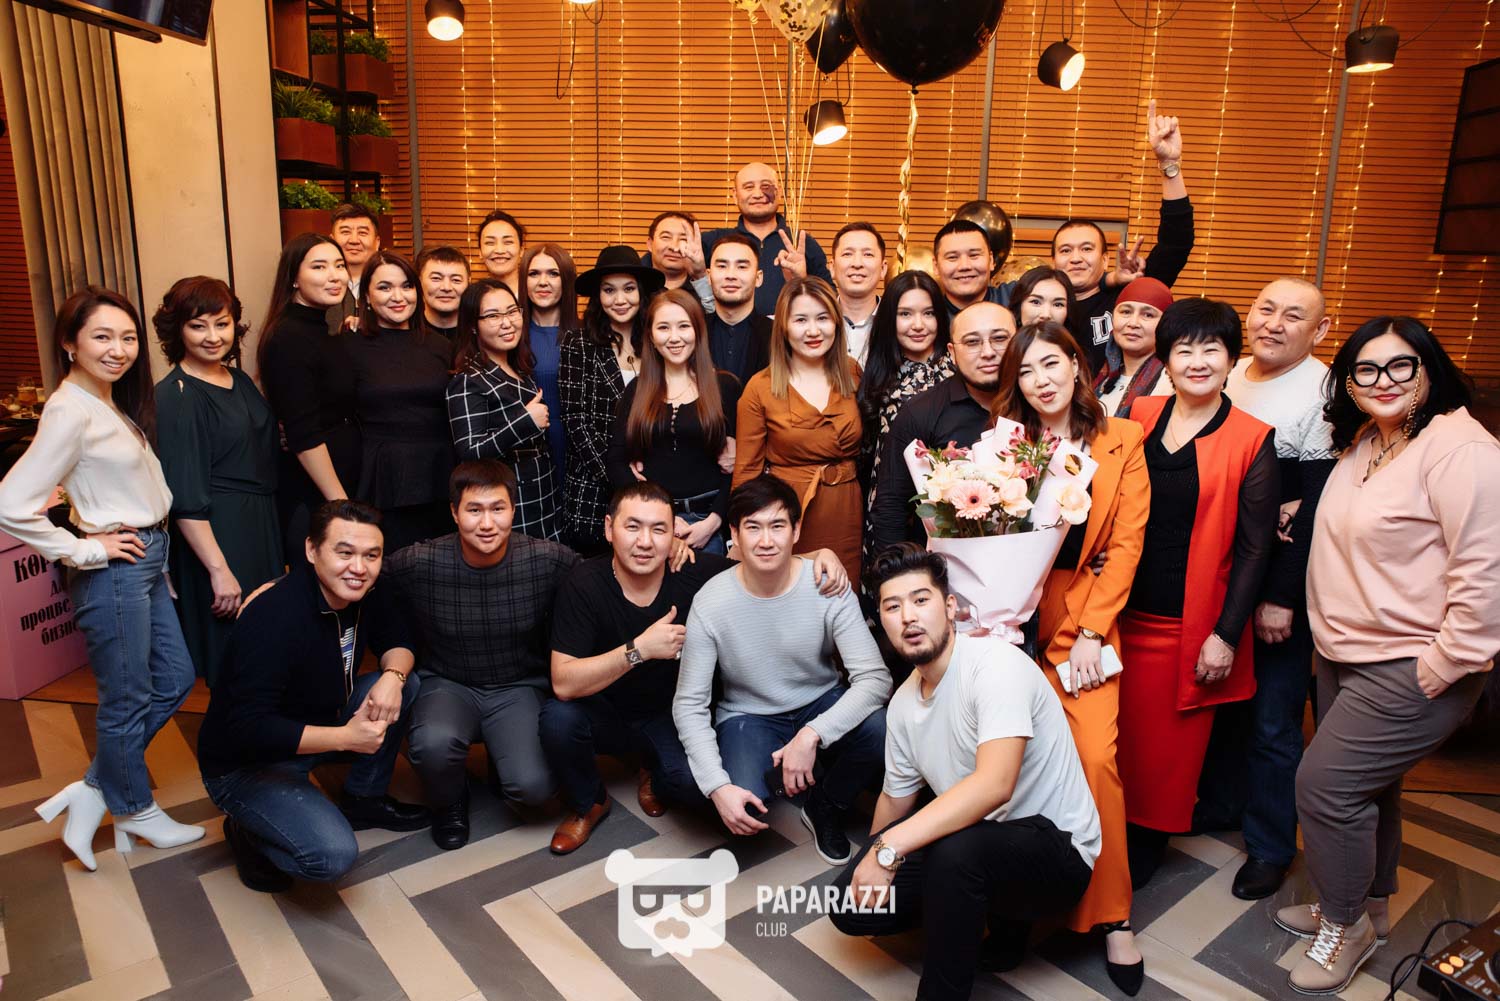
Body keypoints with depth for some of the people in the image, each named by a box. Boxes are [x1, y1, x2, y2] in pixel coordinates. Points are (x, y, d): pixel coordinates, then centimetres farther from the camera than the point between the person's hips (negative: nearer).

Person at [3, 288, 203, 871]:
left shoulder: (113, 402, 9)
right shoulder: (71, 412, -19)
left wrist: (152, 548, 7)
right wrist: (85, 551, -16)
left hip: (148, 561, 9)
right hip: (115, 571, -9)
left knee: (174, 681, 17)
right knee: (128, 700, 8)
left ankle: (95, 789, 31)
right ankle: (134, 809, 29)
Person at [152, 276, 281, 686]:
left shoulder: (239, 379, 8)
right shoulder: (176, 396, -14)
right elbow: (185, 500, -18)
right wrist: (219, 570, -21)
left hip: (262, 525, 8)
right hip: (217, 533, -8)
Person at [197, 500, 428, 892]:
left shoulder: (364, 593, -10)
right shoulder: (274, 617, -31)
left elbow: (396, 640, 4)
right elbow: (247, 730, -33)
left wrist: (392, 675, -20)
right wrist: (345, 737, -35)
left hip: (315, 727, 8)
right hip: (246, 765, -8)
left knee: (408, 686, -8)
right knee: (333, 855, -26)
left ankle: (363, 800, 11)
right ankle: (248, 832, 6)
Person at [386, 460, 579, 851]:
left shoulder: (547, 561, -15)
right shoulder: (417, 565, -15)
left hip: (520, 688, 0)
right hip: (447, 684, 0)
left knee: (534, 787, -21)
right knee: (434, 743, -32)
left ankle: (505, 757, 19)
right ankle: (449, 804, 6)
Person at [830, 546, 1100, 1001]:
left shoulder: (996, 664, -23)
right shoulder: (903, 703, 1)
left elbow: (994, 784, -36)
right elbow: (895, 797, 17)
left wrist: (888, 849, -36)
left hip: (1057, 849, -7)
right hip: (975, 838, 8)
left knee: (957, 851, -38)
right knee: (850, 900, -3)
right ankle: (995, 914, 14)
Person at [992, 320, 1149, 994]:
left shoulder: (1123, 441, 5)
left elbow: (1126, 545, 0)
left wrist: (1090, 632, -8)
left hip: (1086, 614, -1)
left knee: (1094, 754, -13)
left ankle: (1110, 916, 4)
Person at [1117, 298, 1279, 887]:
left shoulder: (1252, 440, -6)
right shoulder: (1138, 417, 3)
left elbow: (1254, 548, -5)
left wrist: (1226, 635, -9)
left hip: (1191, 624, -2)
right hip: (1126, 611, 3)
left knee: (1168, 744, 10)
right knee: (1122, 734, 11)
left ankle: (1147, 841, 31)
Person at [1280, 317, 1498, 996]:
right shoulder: (1362, 444, 8)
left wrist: (1443, 666, -19)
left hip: (1413, 669, -8)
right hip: (1344, 655, 8)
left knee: (1325, 782, -7)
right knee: (1366, 785, 20)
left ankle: (1345, 925, 16)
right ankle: (1367, 906, 40)